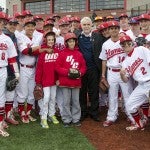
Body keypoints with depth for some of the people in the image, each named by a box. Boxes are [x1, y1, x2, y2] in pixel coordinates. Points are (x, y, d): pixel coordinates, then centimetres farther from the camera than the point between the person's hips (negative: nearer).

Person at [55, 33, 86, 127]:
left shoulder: (79, 54, 4)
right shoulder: (62, 54, -3)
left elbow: (83, 67, 7)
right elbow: (58, 67, -6)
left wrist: (80, 72, -12)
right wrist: (68, 71, -17)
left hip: (76, 81, 2)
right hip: (65, 81, -2)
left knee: (76, 101, 11)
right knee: (66, 101, 5)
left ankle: (76, 119, 23)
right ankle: (66, 119, 16)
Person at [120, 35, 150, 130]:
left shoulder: (141, 50, -3)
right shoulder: (126, 62, 12)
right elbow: (126, 80, 12)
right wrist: (122, 74, -11)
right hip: (142, 86, 6)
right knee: (130, 105, 10)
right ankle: (140, 124, 35)